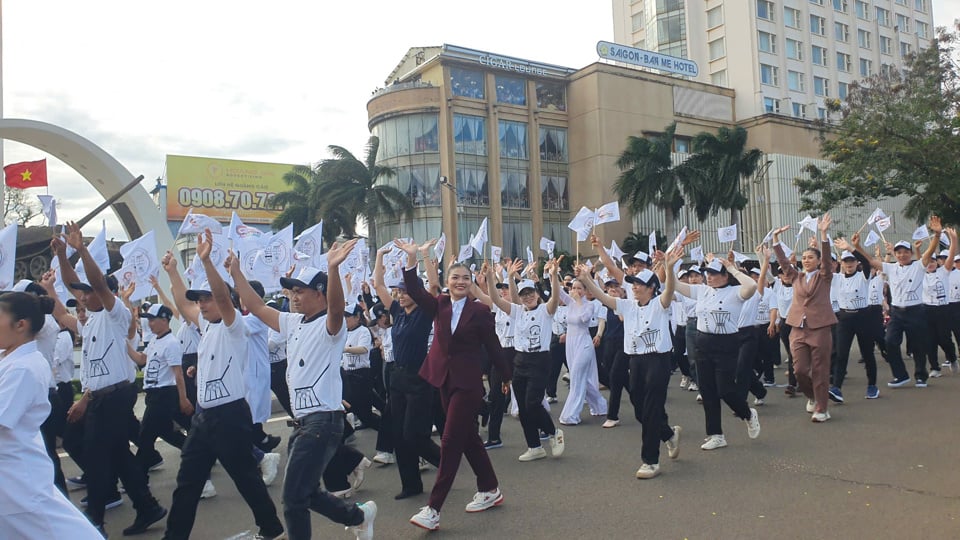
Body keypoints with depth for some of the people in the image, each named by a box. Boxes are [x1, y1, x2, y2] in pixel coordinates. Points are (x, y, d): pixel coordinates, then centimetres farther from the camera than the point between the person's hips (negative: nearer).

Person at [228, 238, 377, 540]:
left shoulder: (330, 325, -12)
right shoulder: (293, 323, 13)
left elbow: (337, 307, -35)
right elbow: (257, 307, 19)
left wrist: (333, 268, -49)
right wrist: (236, 272, 16)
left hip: (323, 420, -9)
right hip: (301, 420, 9)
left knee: (293, 498, -7)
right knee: (305, 494, 19)